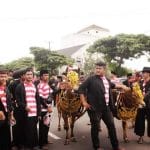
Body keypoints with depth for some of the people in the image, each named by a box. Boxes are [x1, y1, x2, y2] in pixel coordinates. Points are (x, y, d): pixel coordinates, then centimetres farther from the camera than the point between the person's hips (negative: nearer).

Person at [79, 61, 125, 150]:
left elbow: (112, 85, 34)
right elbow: (81, 89, -9)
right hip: (95, 108, -6)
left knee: (111, 125, 11)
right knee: (95, 127, 3)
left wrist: (121, 86, 41)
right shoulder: (91, 79, -8)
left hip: (106, 108, 6)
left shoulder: (107, 80, 12)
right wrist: (84, 102, -12)